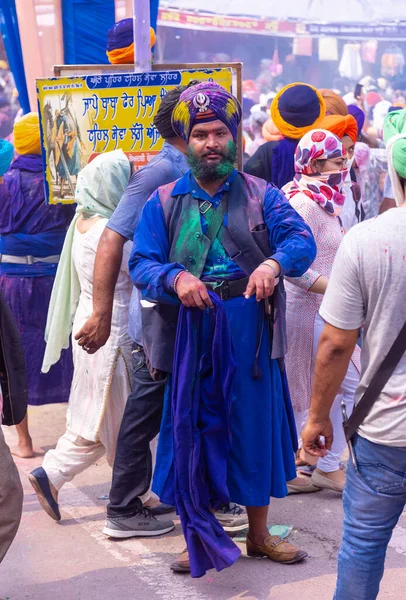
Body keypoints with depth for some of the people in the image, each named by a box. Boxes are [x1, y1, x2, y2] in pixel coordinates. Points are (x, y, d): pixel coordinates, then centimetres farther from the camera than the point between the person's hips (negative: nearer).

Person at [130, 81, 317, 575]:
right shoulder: (164, 202, 5)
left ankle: (258, 535, 29)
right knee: (190, 433, 7)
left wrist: (275, 262, -32)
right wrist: (176, 279, -25)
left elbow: (301, 239, -9)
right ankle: (199, 539, 24)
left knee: (256, 429, 10)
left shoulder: (262, 195, 4)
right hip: (187, 336, 0)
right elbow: (141, 263, -4)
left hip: (251, 335, 0)